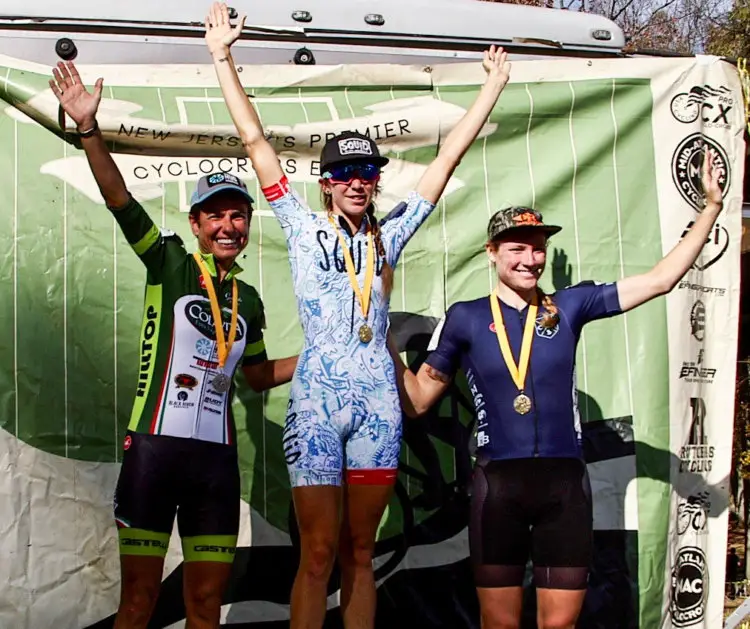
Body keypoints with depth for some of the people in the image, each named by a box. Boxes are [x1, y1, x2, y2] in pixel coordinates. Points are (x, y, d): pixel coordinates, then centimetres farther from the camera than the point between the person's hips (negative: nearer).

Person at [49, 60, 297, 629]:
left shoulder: (248, 301, 14)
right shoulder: (169, 264, 2)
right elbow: (118, 198, -11)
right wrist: (88, 128, -22)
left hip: (217, 455, 4)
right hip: (155, 446, -4)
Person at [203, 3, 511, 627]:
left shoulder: (389, 235, 12)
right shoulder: (305, 228, 6)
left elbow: (447, 158, 14)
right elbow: (255, 141, 4)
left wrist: (494, 85, 17)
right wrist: (223, 57, 3)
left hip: (377, 399, 3)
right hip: (318, 397, -2)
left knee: (360, 553, 9)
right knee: (319, 552, -3)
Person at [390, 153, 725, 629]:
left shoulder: (569, 306, 6)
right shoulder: (465, 318, 3)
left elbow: (660, 280, 4)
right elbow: (417, 400, 7)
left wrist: (712, 207, 1)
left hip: (565, 483, 1)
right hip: (498, 483, -1)